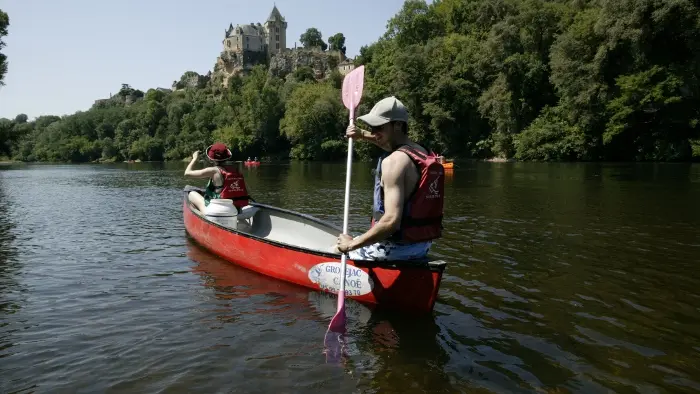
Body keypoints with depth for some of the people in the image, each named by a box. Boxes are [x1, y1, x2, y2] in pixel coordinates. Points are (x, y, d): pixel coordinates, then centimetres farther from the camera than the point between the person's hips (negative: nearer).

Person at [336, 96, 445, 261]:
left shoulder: (394, 161, -21)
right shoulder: (422, 152, 6)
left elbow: (392, 221, -29)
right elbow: (391, 144, 31)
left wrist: (352, 244, -20)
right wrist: (362, 134, 18)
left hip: (397, 246, -9)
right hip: (422, 245, 9)